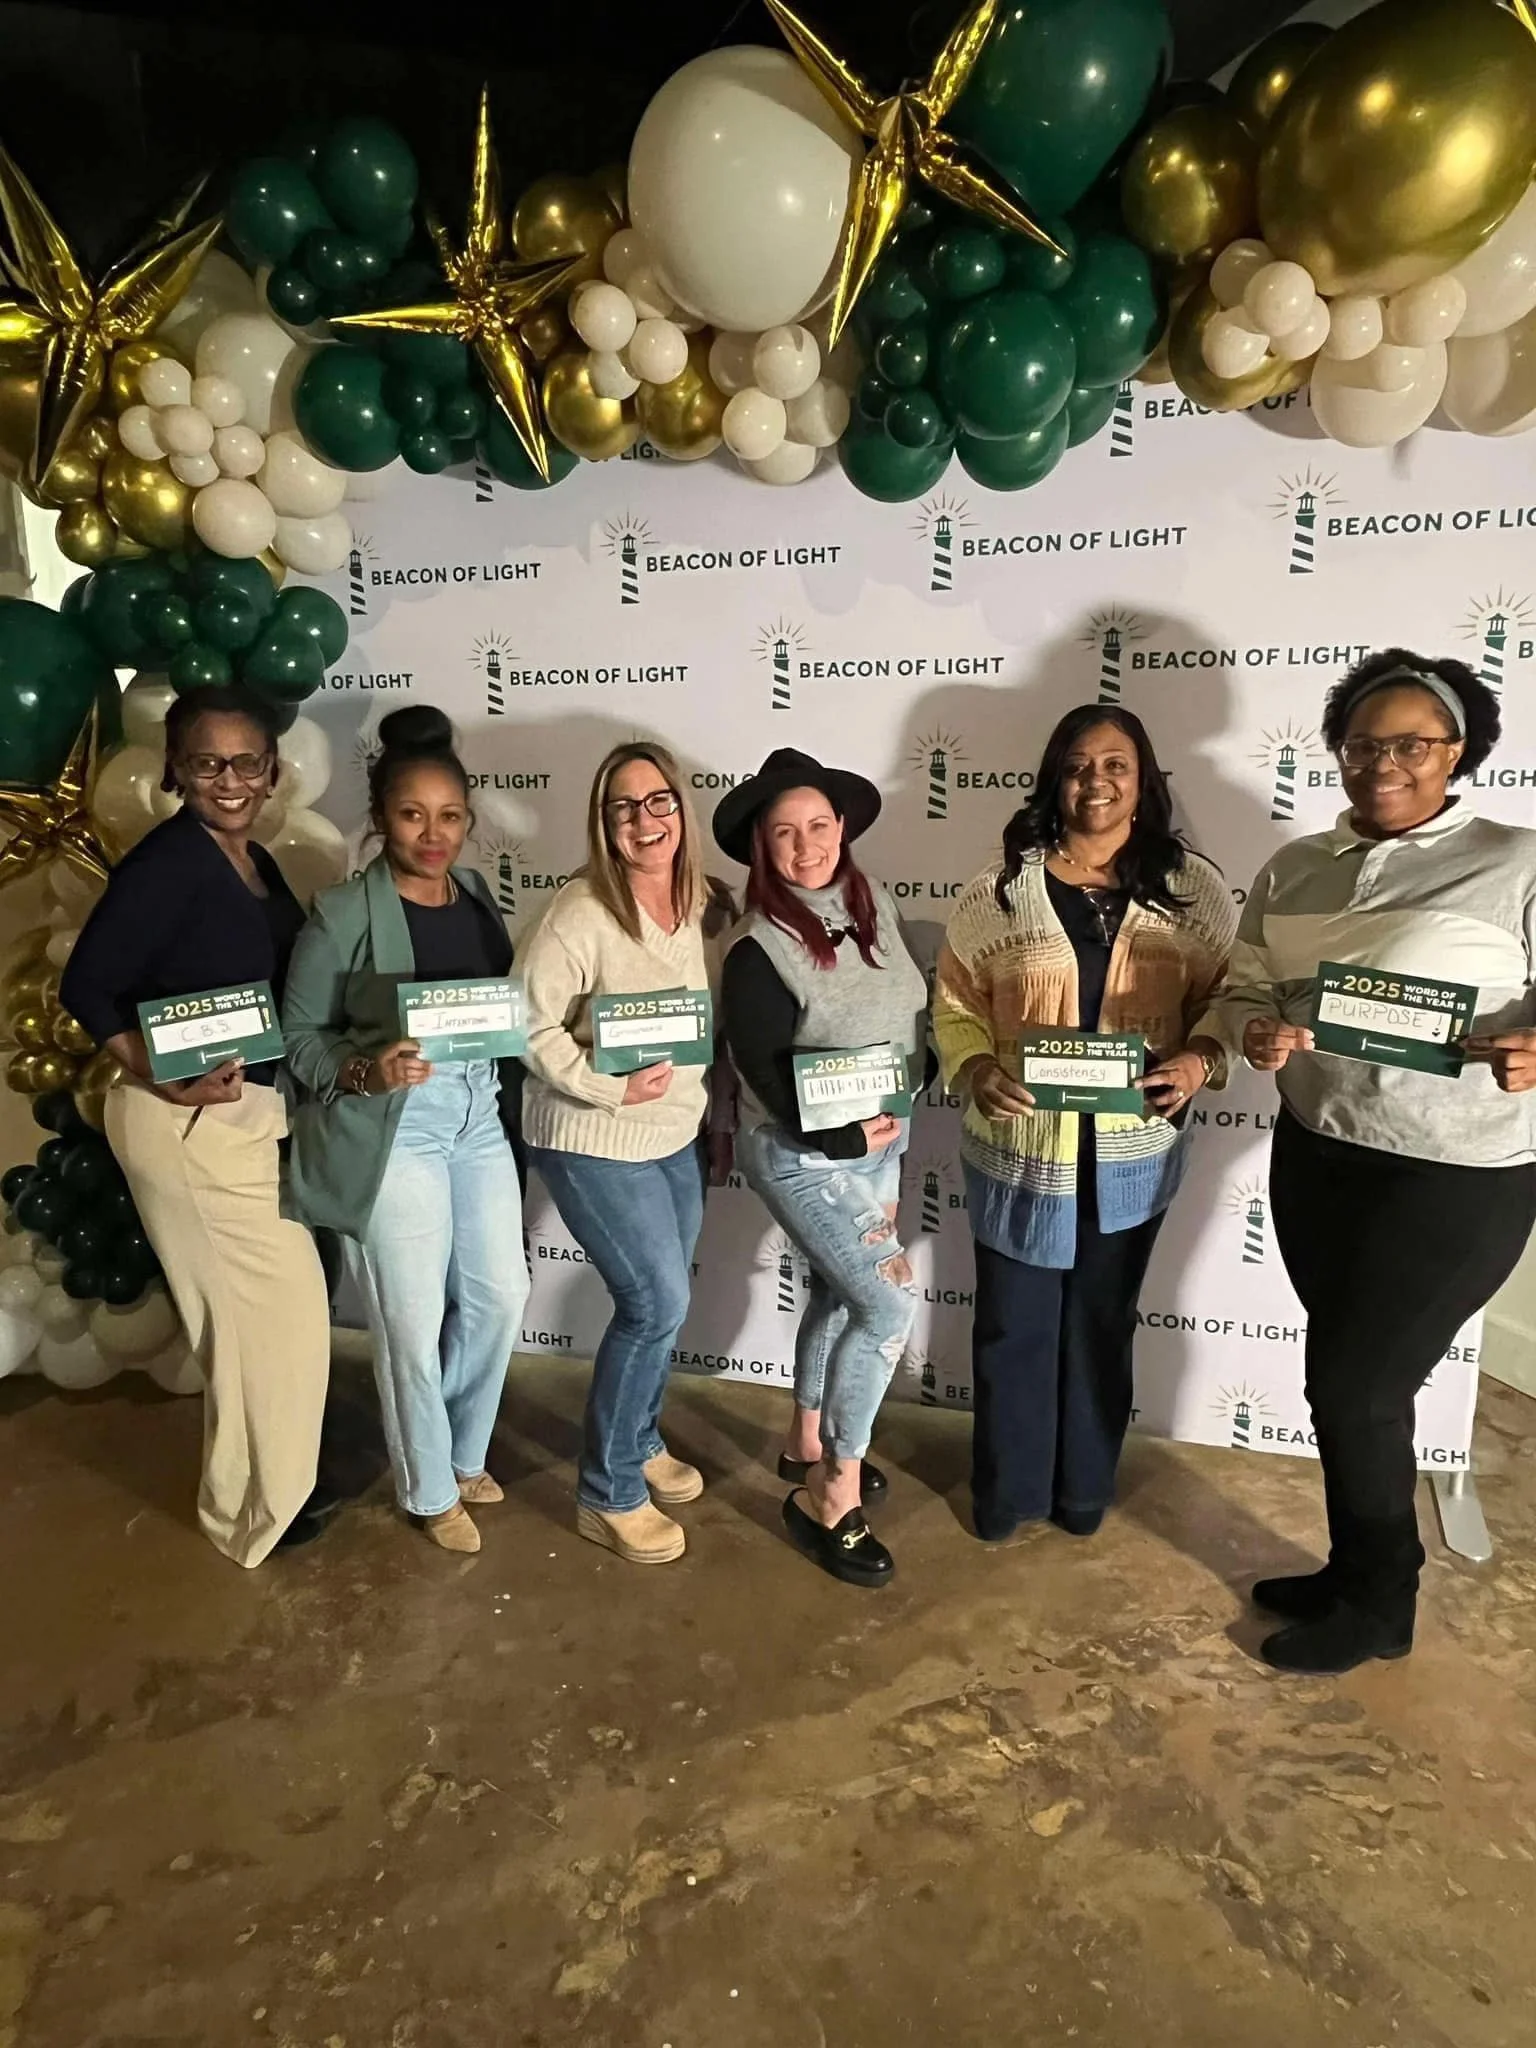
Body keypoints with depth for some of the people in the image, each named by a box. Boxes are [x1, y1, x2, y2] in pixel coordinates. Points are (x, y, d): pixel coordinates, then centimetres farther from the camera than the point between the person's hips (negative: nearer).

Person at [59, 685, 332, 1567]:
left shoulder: (256, 862, 8)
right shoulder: (168, 862, -18)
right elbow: (87, 986, -18)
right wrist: (163, 1080, -26)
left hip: (253, 1111, 8)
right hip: (192, 1123, -8)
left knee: (251, 1310, 20)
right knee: (278, 1309, 4)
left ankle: (262, 1479, 40)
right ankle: (256, 1506, 26)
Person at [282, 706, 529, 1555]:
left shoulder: (477, 893, 7)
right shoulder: (343, 914, -10)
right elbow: (298, 1035, -6)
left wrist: (511, 1076, -2)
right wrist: (367, 1070, -22)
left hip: (480, 1115, 6)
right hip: (393, 1127, -5)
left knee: (500, 1295, 11)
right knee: (415, 1318, 4)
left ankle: (464, 1454, 38)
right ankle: (429, 1489, 30)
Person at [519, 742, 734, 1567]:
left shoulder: (708, 905, 1)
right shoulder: (581, 912, -20)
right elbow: (530, 1026, -18)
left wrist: (721, 1117, 9)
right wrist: (608, 1087, -26)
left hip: (680, 1135, 7)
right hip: (593, 1143, -7)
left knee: (658, 1302, 17)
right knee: (658, 1303, -5)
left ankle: (639, 1442, 42)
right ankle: (607, 1493, 15)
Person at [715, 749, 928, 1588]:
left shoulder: (875, 905, -1)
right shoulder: (758, 950, -21)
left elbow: (916, 1009, 9)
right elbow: (765, 1074, -20)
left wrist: (899, 1110, -4)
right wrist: (848, 1134, -23)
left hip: (882, 1141, 7)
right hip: (803, 1154, -7)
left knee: (840, 1294, 19)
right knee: (890, 1303, -9)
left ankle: (807, 1443, 42)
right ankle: (832, 1496, 8)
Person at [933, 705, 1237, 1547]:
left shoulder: (1193, 889, -1)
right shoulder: (998, 891, -5)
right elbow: (954, 1006, -2)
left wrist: (1201, 1060, -17)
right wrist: (977, 1071, -20)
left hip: (1133, 1156, 2)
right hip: (1020, 1150, -1)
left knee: (1102, 1325, 18)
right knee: (1013, 1327, 11)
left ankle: (1084, 1488, 41)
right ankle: (1006, 1492, 34)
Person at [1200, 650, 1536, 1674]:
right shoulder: (1294, 869, 6)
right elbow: (1241, 992, 7)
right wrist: (1254, 1033, -15)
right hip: (1315, 1155, 5)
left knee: (1352, 1386, 2)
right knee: (1359, 1380, 16)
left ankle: (1377, 1605, 27)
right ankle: (1359, 1571, 37)